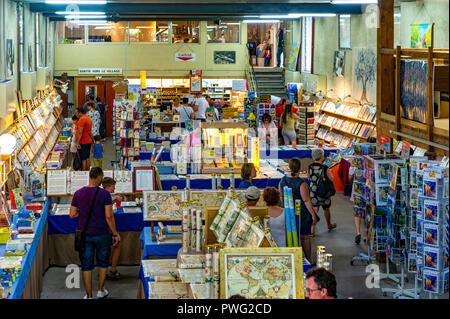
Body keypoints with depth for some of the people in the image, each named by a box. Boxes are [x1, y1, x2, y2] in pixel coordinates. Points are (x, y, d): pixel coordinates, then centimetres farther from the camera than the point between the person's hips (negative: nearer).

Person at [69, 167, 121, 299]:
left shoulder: (78, 194, -4)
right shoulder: (104, 194, -13)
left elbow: (72, 215, -2)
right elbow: (109, 216, -14)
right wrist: (115, 234, -5)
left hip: (85, 235, 2)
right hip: (102, 234, -2)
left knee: (86, 265, 10)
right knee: (103, 262, 19)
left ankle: (89, 295, 14)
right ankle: (101, 290, 30)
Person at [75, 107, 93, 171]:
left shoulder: (82, 119, -17)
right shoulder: (88, 118, 14)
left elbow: (80, 132, -22)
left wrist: (77, 142, -23)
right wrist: (92, 139, 27)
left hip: (83, 142, -10)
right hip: (88, 141, 10)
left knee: (83, 159, -6)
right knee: (87, 157, 13)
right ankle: (88, 170, 18)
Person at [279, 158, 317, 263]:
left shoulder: (282, 180, -3)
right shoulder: (301, 183, -21)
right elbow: (306, 200, -18)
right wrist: (313, 215, -11)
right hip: (301, 213, -5)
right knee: (305, 237, 7)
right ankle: (308, 260, 15)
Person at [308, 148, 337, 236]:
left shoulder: (310, 167, -8)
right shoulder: (325, 168, -19)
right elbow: (332, 179, -9)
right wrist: (330, 172, 9)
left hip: (313, 191, 2)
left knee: (315, 209, 9)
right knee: (326, 209, 20)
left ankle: (312, 228, -5)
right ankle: (329, 225, 41)